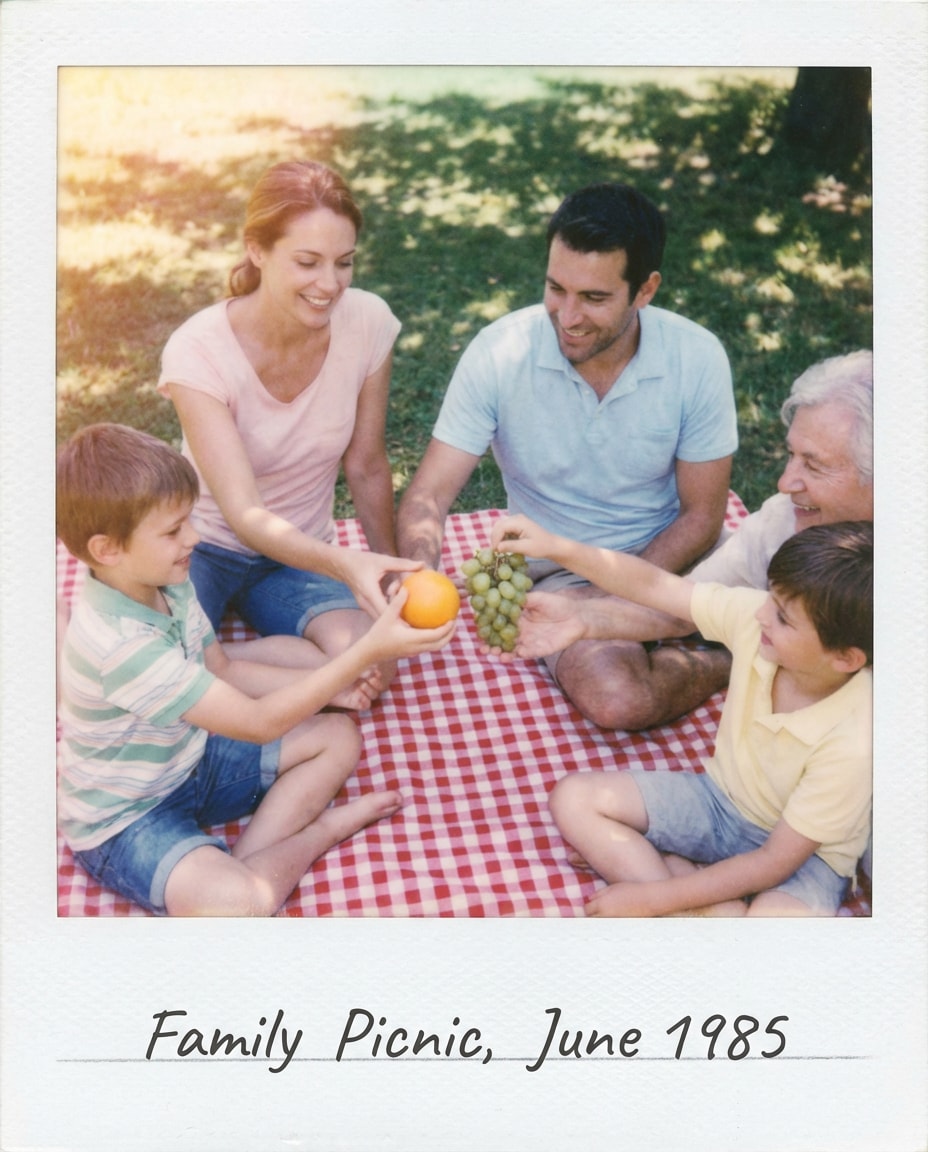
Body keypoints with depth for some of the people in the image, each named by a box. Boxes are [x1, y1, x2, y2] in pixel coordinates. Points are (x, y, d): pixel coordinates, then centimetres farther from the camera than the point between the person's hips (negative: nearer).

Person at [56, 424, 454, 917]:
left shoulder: (166, 584, -6)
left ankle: (243, 857, -9)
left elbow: (224, 670, 9)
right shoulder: (122, 643, -34)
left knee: (339, 735, 6)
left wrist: (327, 685, -3)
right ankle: (321, 829, -4)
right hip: (125, 819, -9)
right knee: (241, 902, -35)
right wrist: (368, 651, -35)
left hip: (190, 761, 9)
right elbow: (258, 722, -31)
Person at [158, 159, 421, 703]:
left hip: (301, 550, 3)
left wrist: (390, 572, 6)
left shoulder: (368, 322, -15)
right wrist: (345, 565, -47)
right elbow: (246, 515, -30)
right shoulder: (199, 352, -23)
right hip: (206, 543, -3)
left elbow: (366, 466, -1)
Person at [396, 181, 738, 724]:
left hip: (668, 557, 1)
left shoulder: (697, 358, -13)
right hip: (559, 571, 0)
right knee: (612, 694, -30)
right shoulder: (499, 354, -16)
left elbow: (701, 515, -5)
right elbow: (429, 495, -13)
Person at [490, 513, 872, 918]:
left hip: (804, 853, -6)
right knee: (574, 797, -7)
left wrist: (654, 897, -23)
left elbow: (775, 862, -25)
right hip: (719, 795, 6)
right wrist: (559, 548, -21)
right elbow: (654, 585, -9)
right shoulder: (752, 617, -22)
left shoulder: (853, 743, -33)